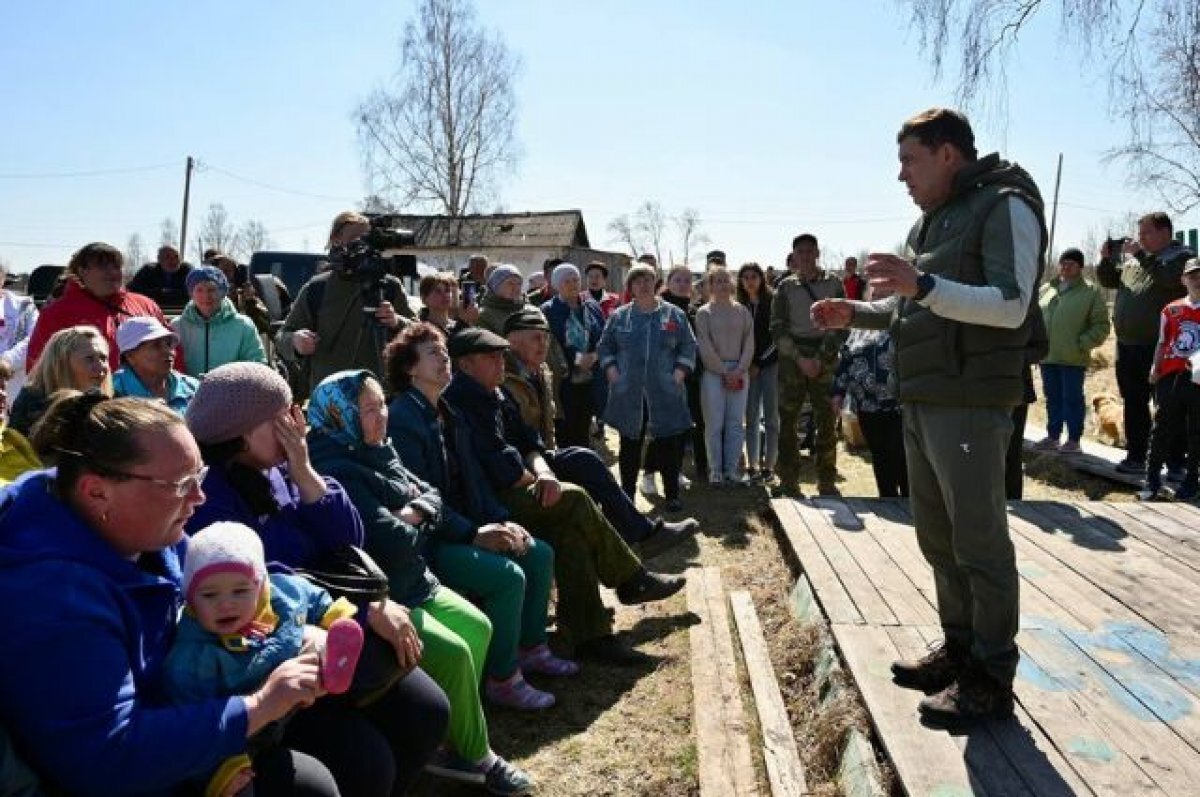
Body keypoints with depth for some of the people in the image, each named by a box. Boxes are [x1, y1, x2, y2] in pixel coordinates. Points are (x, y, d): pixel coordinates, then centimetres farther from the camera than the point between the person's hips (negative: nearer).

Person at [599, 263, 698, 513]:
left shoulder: (673, 314, 7)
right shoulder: (619, 316, 9)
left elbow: (688, 347, 7)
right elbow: (605, 347, 13)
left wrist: (678, 374, -5)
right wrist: (612, 372, 0)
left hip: (665, 393, -1)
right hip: (629, 395, 1)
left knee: (669, 445, 3)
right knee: (630, 445, 8)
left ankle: (672, 495, 15)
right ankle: (627, 494, 18)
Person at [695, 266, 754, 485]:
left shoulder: (742, 311, 9)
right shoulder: (704, 313, 1)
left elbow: (749, 343, 5)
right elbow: (705, 346, -5)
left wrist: (740, 370, -7)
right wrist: (725, 372, -9)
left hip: (739, 372, 3)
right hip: (713, 372, -3)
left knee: (736, 423, 3)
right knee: (715, 423, -2)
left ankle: (731, 469, 11)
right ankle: (715, 470, 6)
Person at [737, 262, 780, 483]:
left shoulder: (773, 301, -3)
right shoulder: (739, 306, 7)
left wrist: (760, 363, -7)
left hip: (771, 364, -3)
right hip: (748, 367, 3)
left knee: (771, 416, 1)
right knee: (751, 417, 4)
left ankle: (769, 465, 6)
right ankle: (752, 465, 9)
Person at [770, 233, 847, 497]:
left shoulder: (833, 283, 5)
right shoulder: (785, 286, 7)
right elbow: (777, 329, 2)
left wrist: (820, 359, -10)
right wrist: (800, 358, -9)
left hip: (825, 359, 0)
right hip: (791, 360, 1)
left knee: (827, 423, 0)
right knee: (787, 422, 1)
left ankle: (827, 483, 8)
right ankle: (789, 482, 9)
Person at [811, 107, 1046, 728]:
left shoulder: (1004, 207, -7)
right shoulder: (930, 222, 20)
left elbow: (1011, 305, -19)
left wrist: (923, 285, -29)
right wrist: (856, 313, 11)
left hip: (971, 403, -9)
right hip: (921, 401, 9)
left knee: (979, 543, -2)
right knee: (937, 537, 15)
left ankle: (991, 678, 9)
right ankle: (959, 649, 29)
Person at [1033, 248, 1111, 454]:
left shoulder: (1091, 292, -1)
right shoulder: (1046, 290, 12)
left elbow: (1101, 326, -3)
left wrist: (1081, 345, -13)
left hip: (1073, 359, -5)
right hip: (1047, 356, 5)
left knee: (1072, 398, -1)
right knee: (1052, 397, 12)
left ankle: (1073, 440, 7)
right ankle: (1052, 437, 21)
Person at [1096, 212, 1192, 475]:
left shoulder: (1181, 256, -4)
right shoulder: (1131, 258, 14)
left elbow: (1169, 278, -23)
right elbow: (1108, 280, 21)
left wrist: (1141, 255, -20)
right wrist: (1106, 259, 3)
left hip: (1159, 348, -7)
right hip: (1127, 345, 7)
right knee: (1134, 404, 13)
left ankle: (1175, 464, 2)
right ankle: (1136, 456, 23)